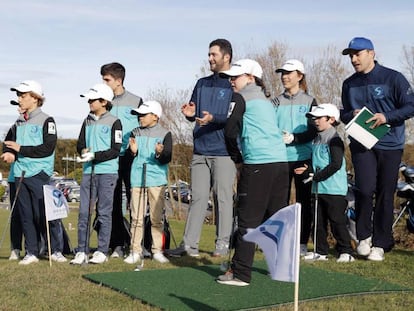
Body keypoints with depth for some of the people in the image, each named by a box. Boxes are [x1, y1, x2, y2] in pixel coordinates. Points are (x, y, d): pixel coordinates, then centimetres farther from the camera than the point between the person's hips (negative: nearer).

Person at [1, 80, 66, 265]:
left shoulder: (46, 121, -4)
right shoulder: (19, 123, 16)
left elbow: (48, 148, -13)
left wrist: (21, 149, -14)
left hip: (39, 174, -6)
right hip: (20, 174, 6)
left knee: (44, 214, -6)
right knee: (26, 216, 6)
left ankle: (56, 250, 4)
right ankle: (31, 252, 12)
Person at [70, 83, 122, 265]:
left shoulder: (114, 122, -2)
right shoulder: (88, 121, 15)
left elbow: (115, 150, -7)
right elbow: (80, 144, 16)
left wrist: (94, 155, -16)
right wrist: (83, 151, -7)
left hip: (107, 172, -5)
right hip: (88, 171, 5)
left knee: (104, 212, 0)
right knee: (83, 212, 0)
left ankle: (102, 251, 6)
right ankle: (82, 251, 4)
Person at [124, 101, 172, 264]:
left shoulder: (165, 134, 1)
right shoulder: (135, 133, 11)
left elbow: (167, 159, -5)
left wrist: (159, 154, -24)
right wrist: (133, 151, -8)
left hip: (156, 180, -2)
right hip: (137, 179, 2)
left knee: (157, 218, 1)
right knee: (136, 217, 2)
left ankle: (157, 250, 10)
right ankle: (135, 251, 7)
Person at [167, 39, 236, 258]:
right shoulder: (202, 84, 18)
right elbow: (194, 114, 22)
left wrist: (213, 118, -23)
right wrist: (190, 114, -1)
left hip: (223, 151, -5)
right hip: (200, 151, 5)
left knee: (223, 198, 0)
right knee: (198, 197, 5)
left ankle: (223, 243, 9)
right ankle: (189, 244, 6)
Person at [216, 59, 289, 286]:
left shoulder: (242, 98, 2)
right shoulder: (267, 101, 24)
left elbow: (231, 132, -6)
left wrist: (237, 160, 7)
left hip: (258, 165, -7)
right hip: (281, 162, 7)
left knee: (248, 219, -4)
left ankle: (240, 273, -3)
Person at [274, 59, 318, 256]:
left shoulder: (309, 101, 4)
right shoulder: (277, 102, 11)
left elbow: (313, 131, -3)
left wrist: (294, 138, -18)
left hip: (303, 157, -2)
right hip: (280, 158, 2)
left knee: (304, 201, 2)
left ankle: (302, 243, 9)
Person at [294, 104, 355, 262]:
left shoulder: (334, 140, -11)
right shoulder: (317, 139, 16)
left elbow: (336, 164, -19)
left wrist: (316, 176, -18)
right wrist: (308, 170, 4)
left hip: (334, 189, -9)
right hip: (319, 189, 9)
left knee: (337, 221, -6)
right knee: (319, 221, 12)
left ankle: (346, 252, 1)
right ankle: (321, 251, 20)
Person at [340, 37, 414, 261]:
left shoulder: (393, 78, -2)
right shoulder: (349, 84, 11)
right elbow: (343, 115, 19)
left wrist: (386, 117, -18)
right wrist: (352, 115, -4)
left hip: (390, 144, -2)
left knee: (385, 194, 3)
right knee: (365, 189, -15)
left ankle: (380, 243, 14)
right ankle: (364, 236, 5)